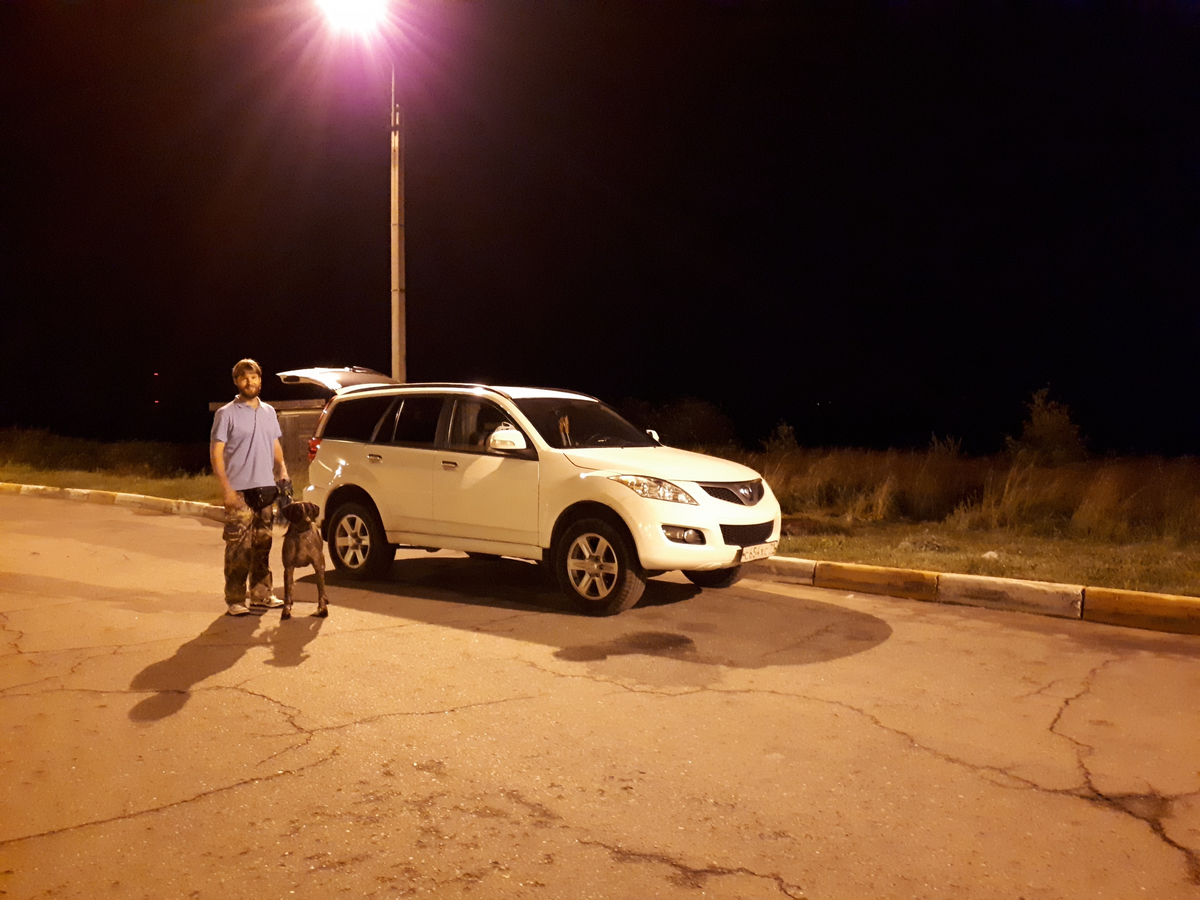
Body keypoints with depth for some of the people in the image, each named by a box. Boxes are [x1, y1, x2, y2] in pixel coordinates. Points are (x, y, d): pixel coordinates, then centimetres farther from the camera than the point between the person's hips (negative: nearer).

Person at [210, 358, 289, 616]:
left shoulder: (269, 412, 13)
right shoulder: (226, 413, -4)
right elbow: (216, 452, -7)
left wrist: (282, 470, 4)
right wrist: (226, 489, -15)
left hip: (266, 488, 6)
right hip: (240, 491, -5)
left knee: (262, 546, 12)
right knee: (238, 548, -5)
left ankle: (260, 594, 20)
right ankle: (235, 600, 1)